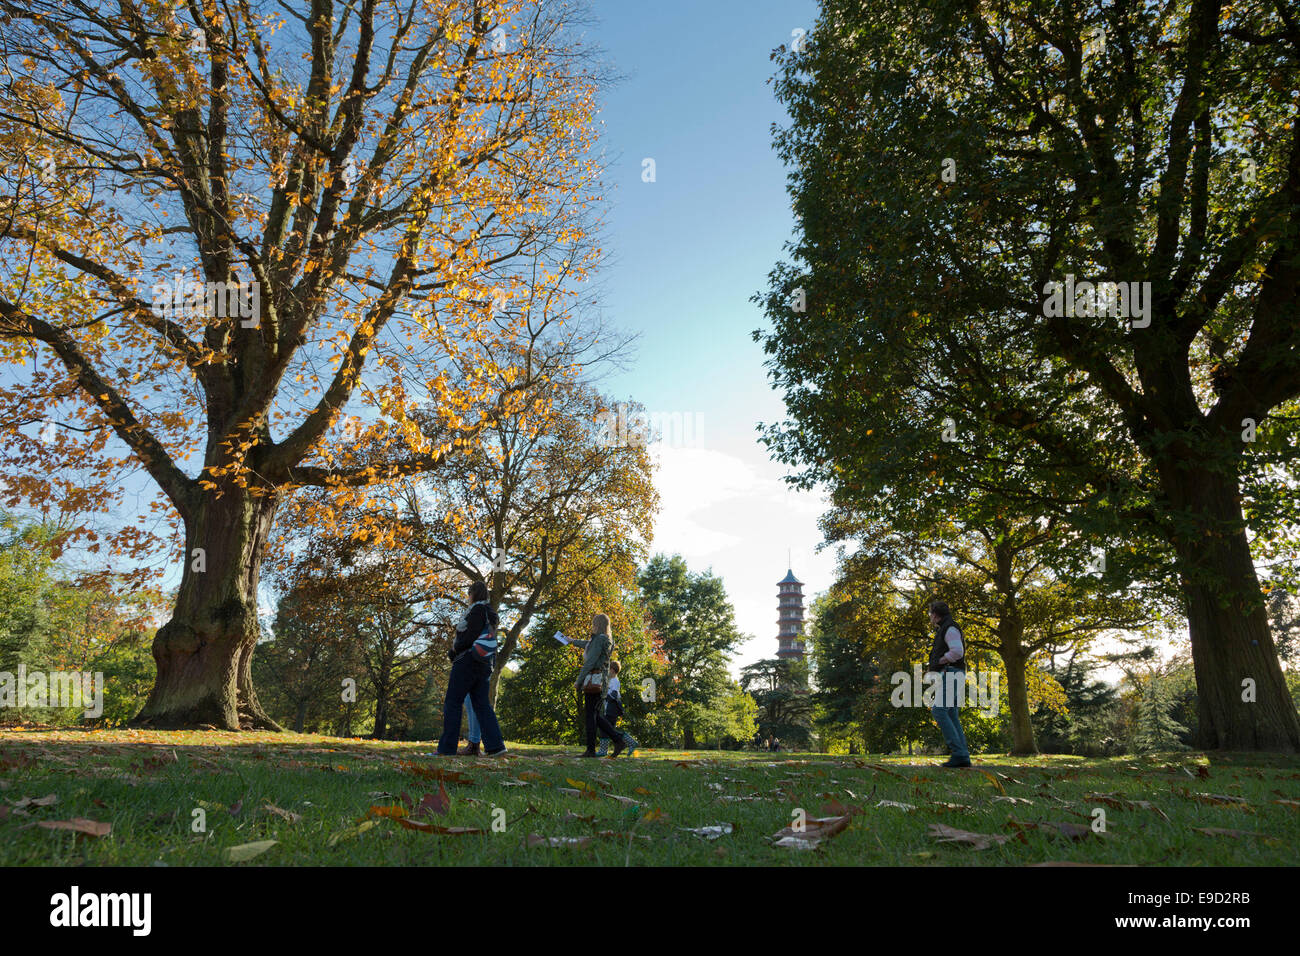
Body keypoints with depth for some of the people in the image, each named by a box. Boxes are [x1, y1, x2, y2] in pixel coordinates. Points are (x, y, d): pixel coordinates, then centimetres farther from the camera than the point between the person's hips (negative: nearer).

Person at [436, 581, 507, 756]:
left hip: (467, 661, -9)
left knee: (453, 702, -2)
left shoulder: (477, 609, -10)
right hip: (483, 664, 9)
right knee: (481, 703, 6)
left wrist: (455, 648, -4)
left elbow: (471, 636, -20)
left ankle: (447, 747, -2)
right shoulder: (490, 613, 18)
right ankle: (495, 745, -3)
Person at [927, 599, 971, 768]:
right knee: (951, 716, 5)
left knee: (939, 711, -17)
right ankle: (963, 757, 0)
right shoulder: (944, 631, 25)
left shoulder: (950, 628, -8)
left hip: (951, 675, -10)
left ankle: (958, 752, -21)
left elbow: (957, 651, -23)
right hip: (948, 677, 10)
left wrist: (940, 661, -9)